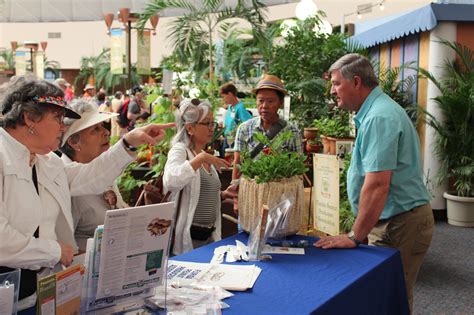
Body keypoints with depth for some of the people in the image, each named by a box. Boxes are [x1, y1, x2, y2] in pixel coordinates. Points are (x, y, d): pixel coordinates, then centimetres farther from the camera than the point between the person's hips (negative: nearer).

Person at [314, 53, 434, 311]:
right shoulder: (376, 111, 13)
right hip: (391, 220, 10)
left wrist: (355, 237, -19)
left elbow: (377, 185, -26)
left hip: (399, 224, -10)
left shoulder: (379, 118, -21)